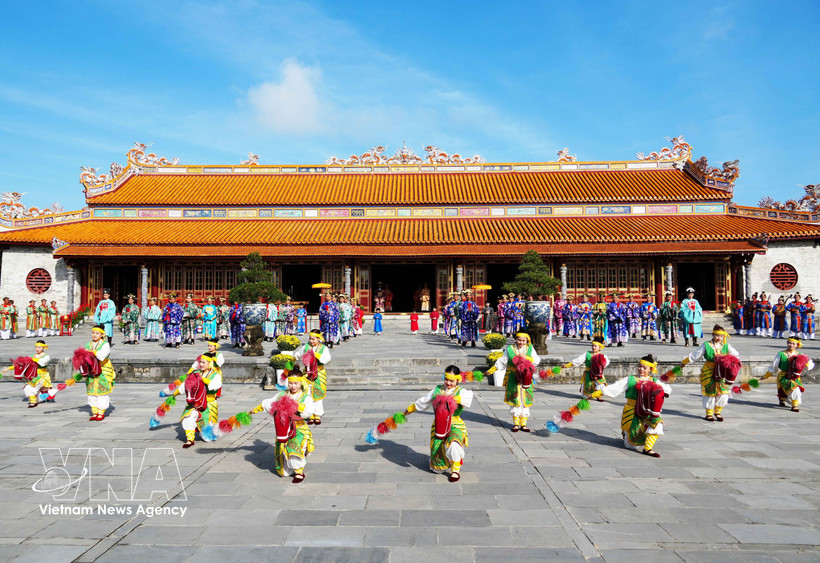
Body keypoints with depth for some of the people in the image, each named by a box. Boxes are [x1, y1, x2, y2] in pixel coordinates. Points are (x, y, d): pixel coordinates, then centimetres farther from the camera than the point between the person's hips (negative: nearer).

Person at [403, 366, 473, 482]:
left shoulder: (460, 391, -2)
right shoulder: (437, 390, 8)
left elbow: (468, 396, -28)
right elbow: (423, 402, 21)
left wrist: (452, 399, -39)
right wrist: (409, 409, 30)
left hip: (455, 425, -3)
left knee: (454, 445, -37)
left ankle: (456, 470, -10)